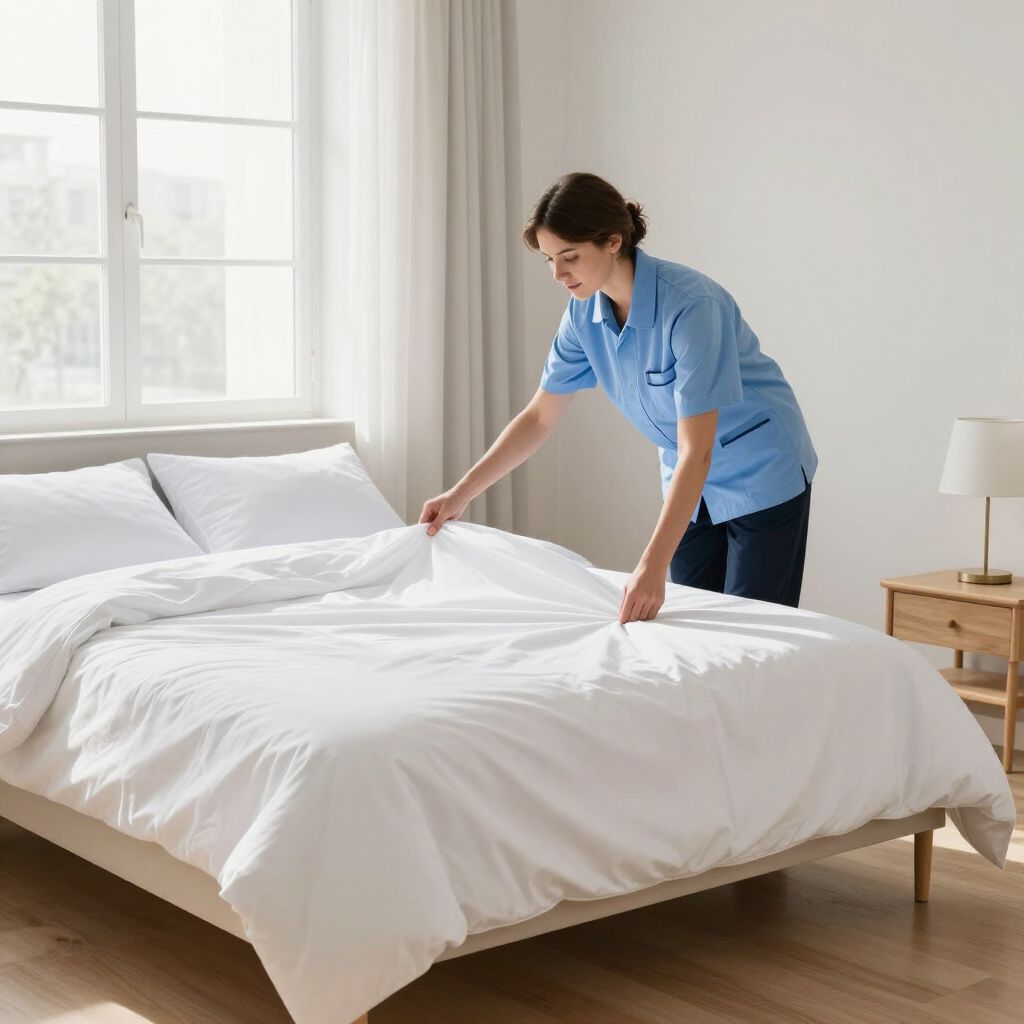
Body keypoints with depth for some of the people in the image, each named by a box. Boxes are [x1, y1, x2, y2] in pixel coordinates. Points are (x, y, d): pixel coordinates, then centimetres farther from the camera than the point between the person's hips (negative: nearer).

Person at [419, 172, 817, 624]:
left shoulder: (689, 304, -31)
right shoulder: (585, 312, -9)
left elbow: (697, 451, -33)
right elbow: (539, 417, 2)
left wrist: (652, 566, -39)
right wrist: (461, 494, -4)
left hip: (761, 474, -6)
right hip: (691, 481, 6)